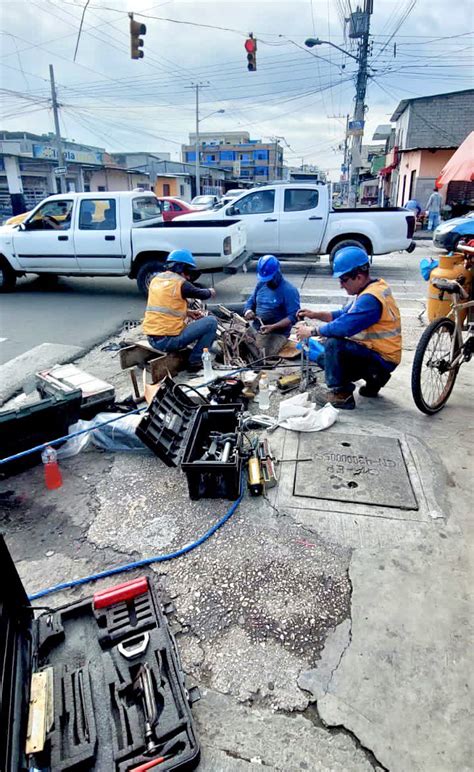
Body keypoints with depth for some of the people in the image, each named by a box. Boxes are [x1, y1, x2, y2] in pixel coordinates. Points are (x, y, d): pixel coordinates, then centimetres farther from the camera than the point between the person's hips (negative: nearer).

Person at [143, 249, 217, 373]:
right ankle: (195, 362, 2)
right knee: (212, 321, -1)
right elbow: (202, 294, 6)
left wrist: (188, 312, 16)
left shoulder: (156, 280, 11)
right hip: (169, 340, -8)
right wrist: (210, 292, 28)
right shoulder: (181, 283, -11)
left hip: (152, 339, 8)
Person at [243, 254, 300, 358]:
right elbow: (250, 302, 19)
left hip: (277, 333, -6)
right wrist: (248, 311, -5)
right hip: (255, 329, 6)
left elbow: (293, 317, -15)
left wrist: (272, 327, -26)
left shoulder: (289, 290, -10)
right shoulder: (261, 284, 11)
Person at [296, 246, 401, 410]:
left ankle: (341, 395, -15)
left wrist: (312, 331, -19)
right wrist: (315, 314, 1)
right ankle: (373, 378, 15)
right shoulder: (373, 288, 7)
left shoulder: (371, 298, -26)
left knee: (333, 344, -25)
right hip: (375, 352, 10)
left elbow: (344, 326, -33)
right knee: (325, 358, 13)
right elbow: (345, 314, 13)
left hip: (381, 359, -10)